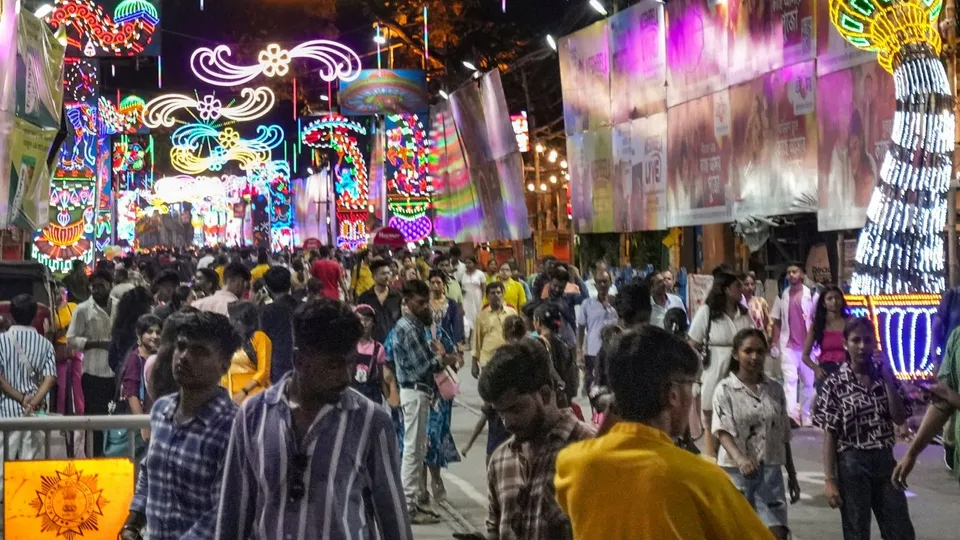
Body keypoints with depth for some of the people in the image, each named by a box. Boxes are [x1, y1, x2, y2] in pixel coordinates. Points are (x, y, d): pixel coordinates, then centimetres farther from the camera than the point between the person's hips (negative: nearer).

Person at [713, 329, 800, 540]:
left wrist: (792, 476, 14)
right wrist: (740, 458, -34)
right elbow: (723, 431, -16)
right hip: (735, 470, -3)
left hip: (770, 470, 3)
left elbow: (783, 437, 14)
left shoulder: (775, 389, 8)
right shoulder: (725, 389, -5)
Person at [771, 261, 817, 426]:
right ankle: (792, 414, -23)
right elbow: (777, 322, 9)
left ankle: (805, 416, 21)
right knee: (790, 380, -12)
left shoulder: (811, 295, 0)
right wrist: (774, 344, 2)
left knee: (808, 382, 9)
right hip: (788, 346, 0)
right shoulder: (782, 295, 7)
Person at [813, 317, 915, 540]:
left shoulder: (884, 375, 4)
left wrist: (888, 382, -10)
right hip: (853, 464, -4)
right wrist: (830, 480, -12)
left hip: (885, 461, 4)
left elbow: (900, 419, -1)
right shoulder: (836, 384, -7)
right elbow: (830, 436, -7)